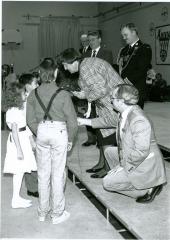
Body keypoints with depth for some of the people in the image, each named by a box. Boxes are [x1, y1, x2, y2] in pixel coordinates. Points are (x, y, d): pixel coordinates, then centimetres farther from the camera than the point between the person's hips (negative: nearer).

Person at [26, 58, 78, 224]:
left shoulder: (33, 94, -1)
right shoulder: (63, 94, -11)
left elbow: (31, 120, 4)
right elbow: (72, 120, -8)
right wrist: (70, 139, 6)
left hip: (41, 132, 4)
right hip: (59, 132, -3)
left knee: (43, 173, 15)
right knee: (58, 173, 7)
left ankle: (42, 212, 28)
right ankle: (57, 213, 18)